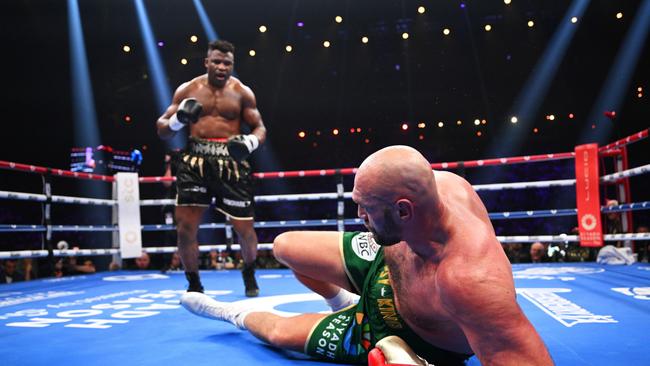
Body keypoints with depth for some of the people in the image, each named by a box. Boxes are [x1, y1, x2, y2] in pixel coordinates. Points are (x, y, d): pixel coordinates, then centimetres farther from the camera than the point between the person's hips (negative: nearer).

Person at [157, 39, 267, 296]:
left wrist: (250, 142, -16)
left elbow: (260, 128, 7)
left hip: (231, 162, 0)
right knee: (185, 225, -6)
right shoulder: (188, 90, 7)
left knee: (244, 227, 1)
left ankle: (249, 273, 31)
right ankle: (194, 284, 16)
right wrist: (178, 119, -15)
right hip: (196, 160, 1)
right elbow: (162, 130, 8)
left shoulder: (242, 92, 6)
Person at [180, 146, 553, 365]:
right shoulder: (442, 183, -29)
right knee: (285, 246, 9)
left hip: (406, 331, -5)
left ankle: (236, 314, 43)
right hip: (387, 261, 6)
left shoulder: (470, 279, -50)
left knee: (282, 332, 5)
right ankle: (348, 301, 38)